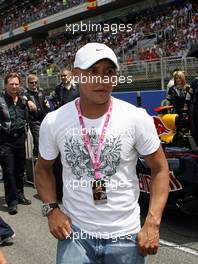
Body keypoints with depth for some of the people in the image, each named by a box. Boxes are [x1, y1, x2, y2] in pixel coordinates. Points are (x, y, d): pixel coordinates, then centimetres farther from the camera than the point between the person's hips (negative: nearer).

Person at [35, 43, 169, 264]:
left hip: (125, 235, 0)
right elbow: (43, 168, 8)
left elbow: (160, 169, -3)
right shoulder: (53, 122, -7)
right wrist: (51, 209, -5)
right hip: (74, 232, 1)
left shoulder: (138, 118, -12)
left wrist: (152, 223, -10)